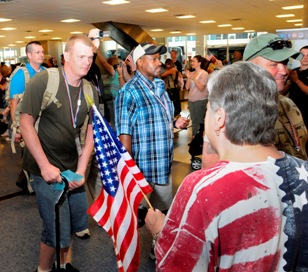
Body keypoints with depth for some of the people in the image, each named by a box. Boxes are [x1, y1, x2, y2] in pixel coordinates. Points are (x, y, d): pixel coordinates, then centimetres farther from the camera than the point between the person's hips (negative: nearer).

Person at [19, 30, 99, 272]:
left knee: (76, 222, 16)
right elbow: (26, 123, -14)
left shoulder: (91, 92, 2)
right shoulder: (43, 81, -15)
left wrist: (81, 170, -5)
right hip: (48, 169, -5)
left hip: (74, 168, 6)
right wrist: (45, 165, -18)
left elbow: (91, 132, 4)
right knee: (57, 230, -1)